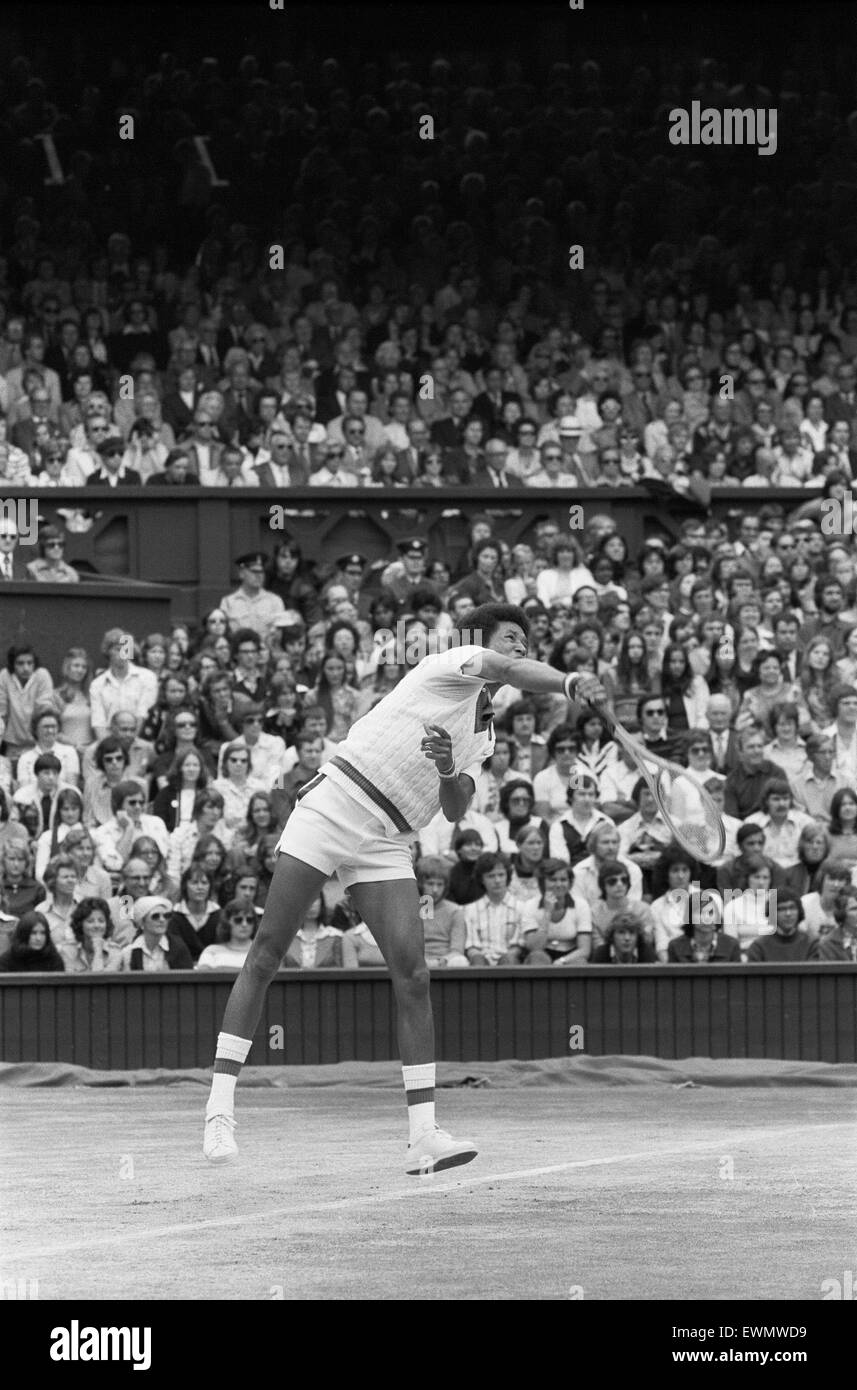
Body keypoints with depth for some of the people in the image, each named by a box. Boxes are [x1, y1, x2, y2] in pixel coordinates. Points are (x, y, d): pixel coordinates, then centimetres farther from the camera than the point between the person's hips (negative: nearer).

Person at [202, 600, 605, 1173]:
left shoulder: (484, 734, 20)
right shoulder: (452, 665, 0)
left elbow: (456, 811, 8)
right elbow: (512, 671, -22)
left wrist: (451, 771, -12)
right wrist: (571, 683, -35)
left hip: (386, 846, 6)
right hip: (332, 806, -6)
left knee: (412, 975, -9)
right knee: (266, 958, -7)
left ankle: (424, 1136, -13)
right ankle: (220, 1106, -3)